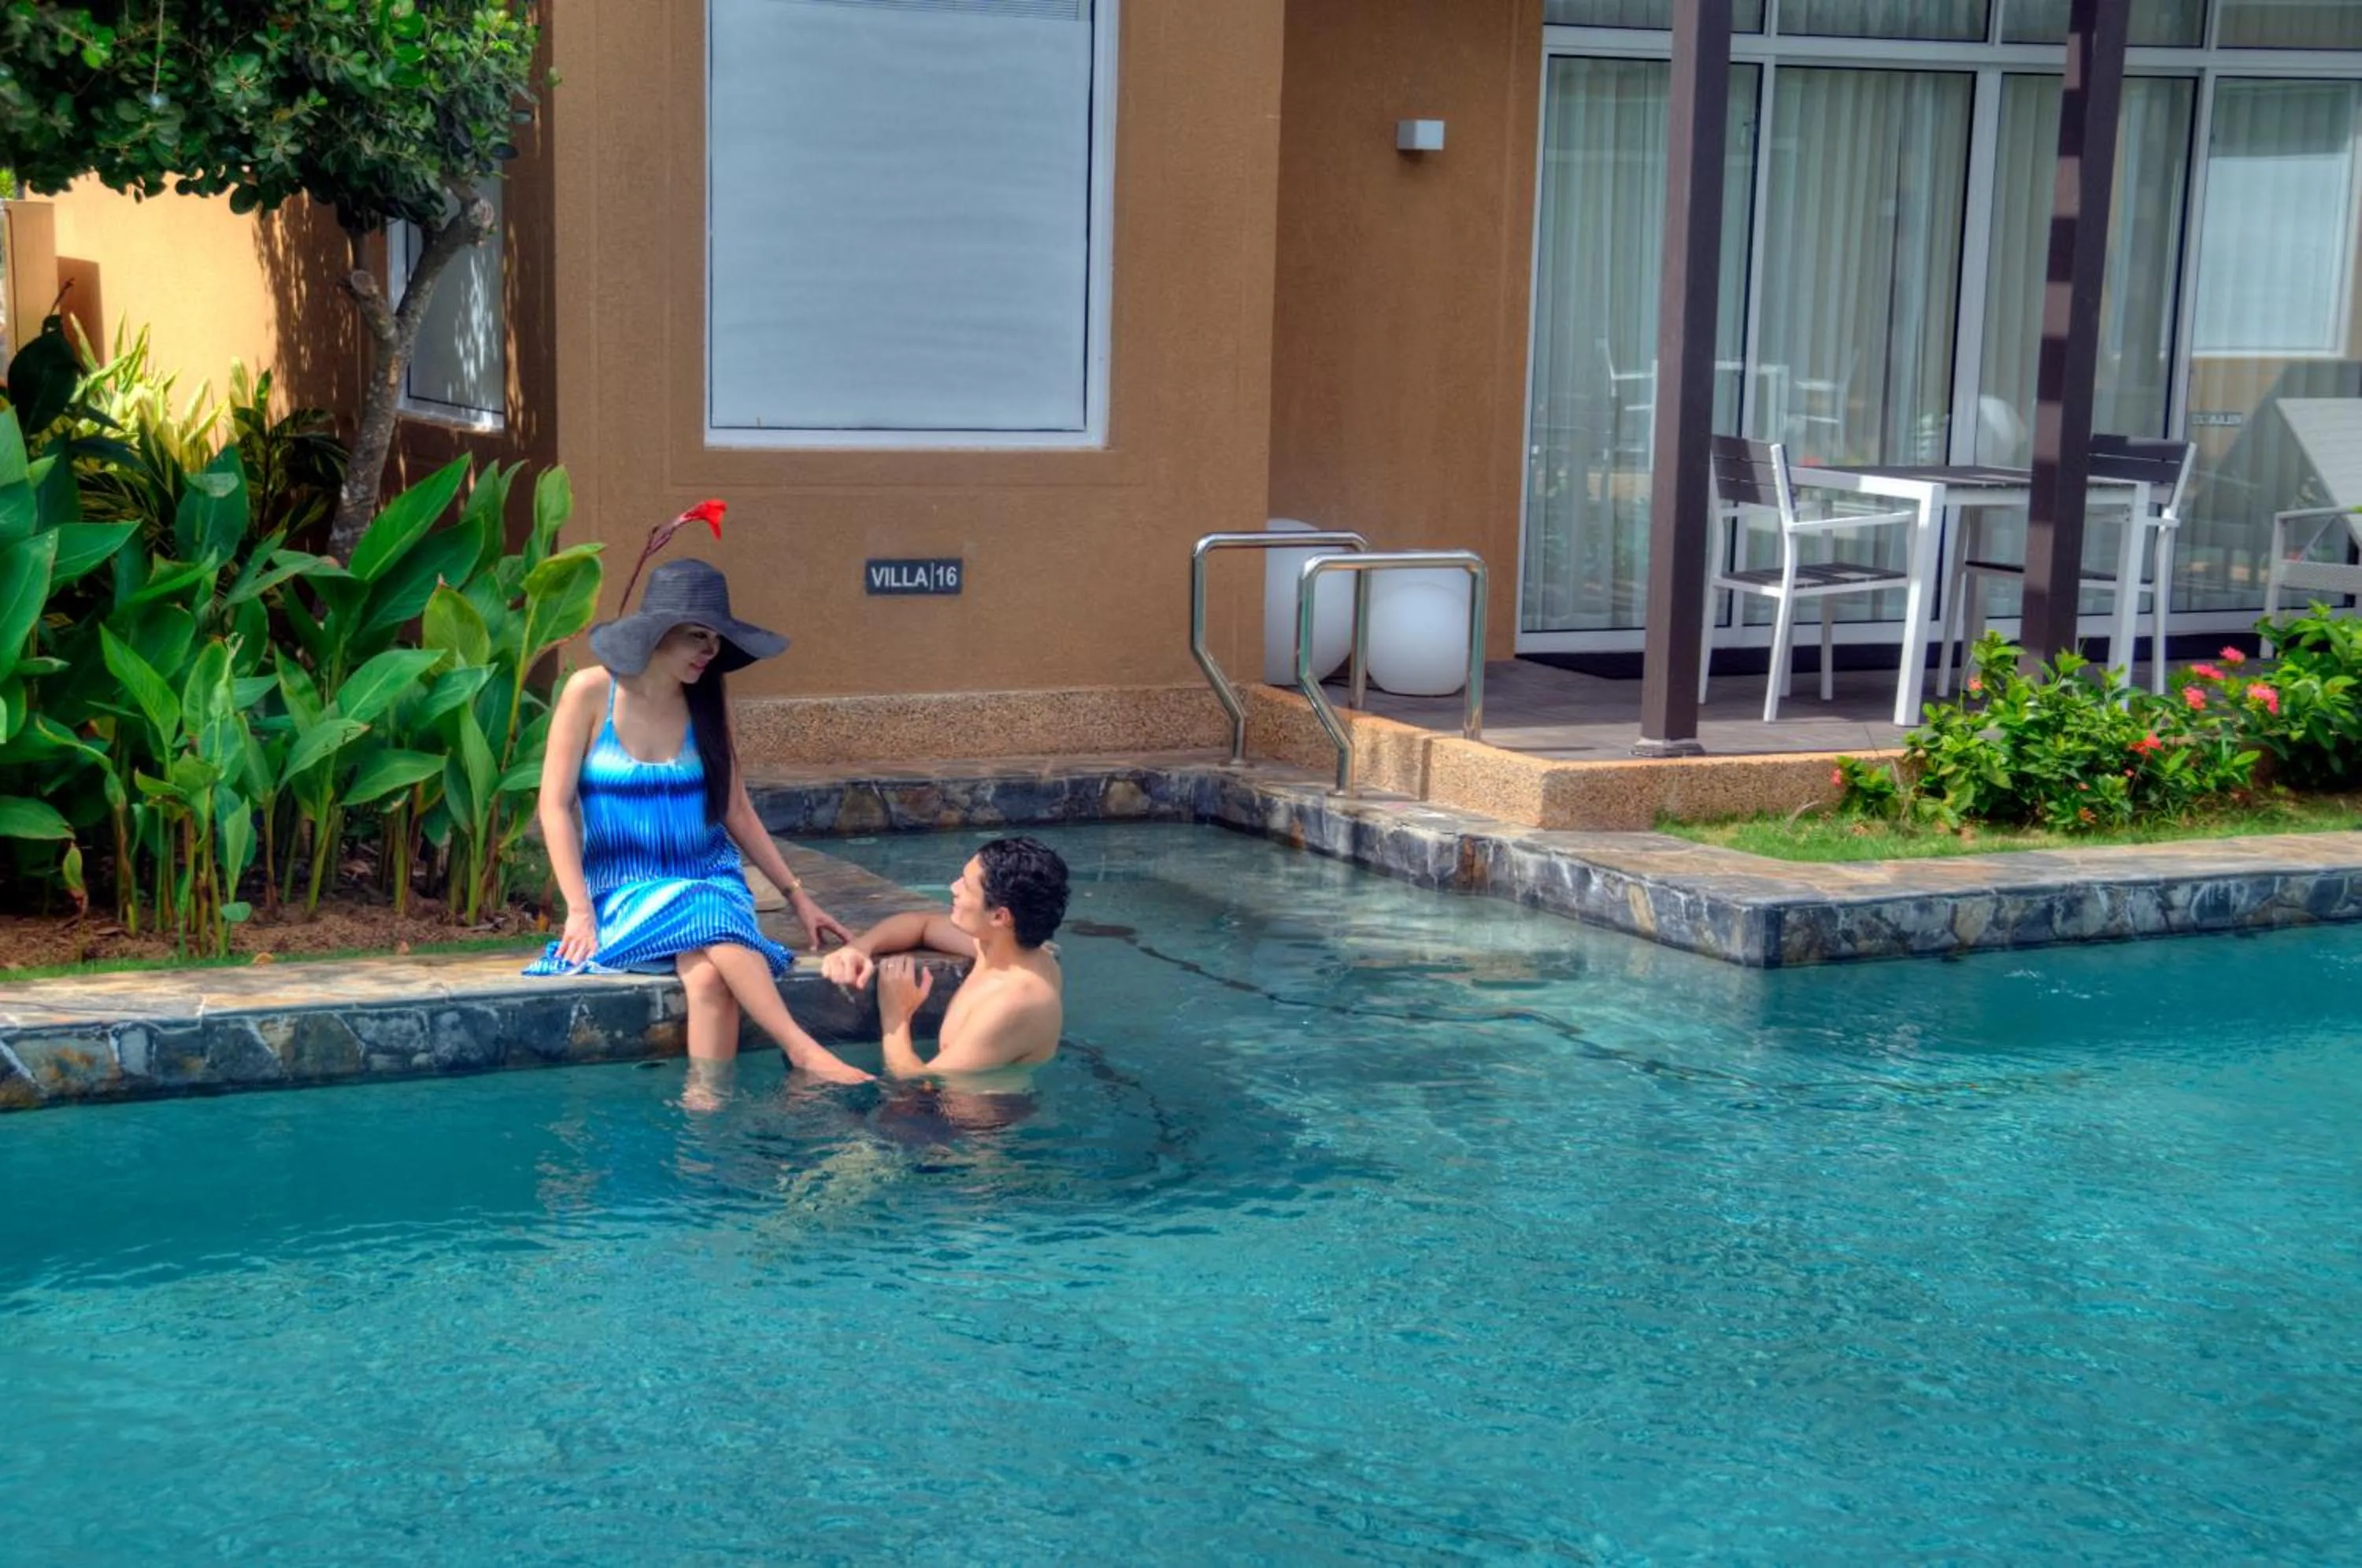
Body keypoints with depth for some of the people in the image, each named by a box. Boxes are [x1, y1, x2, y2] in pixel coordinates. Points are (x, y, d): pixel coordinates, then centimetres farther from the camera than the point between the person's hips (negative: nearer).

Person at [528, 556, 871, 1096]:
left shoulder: (708, 700, 6)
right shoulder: (592, 692, -4)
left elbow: (736, 810, 13)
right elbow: (555, 805, -5)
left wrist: (797, 895, 9)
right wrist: (580, 911, -14)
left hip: (712, 877, 3)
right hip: (626, 890, -2)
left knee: (709, 973, -34)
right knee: (710, 919, -36)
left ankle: (705, 1102, -42)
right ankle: (805, 1052, -38)